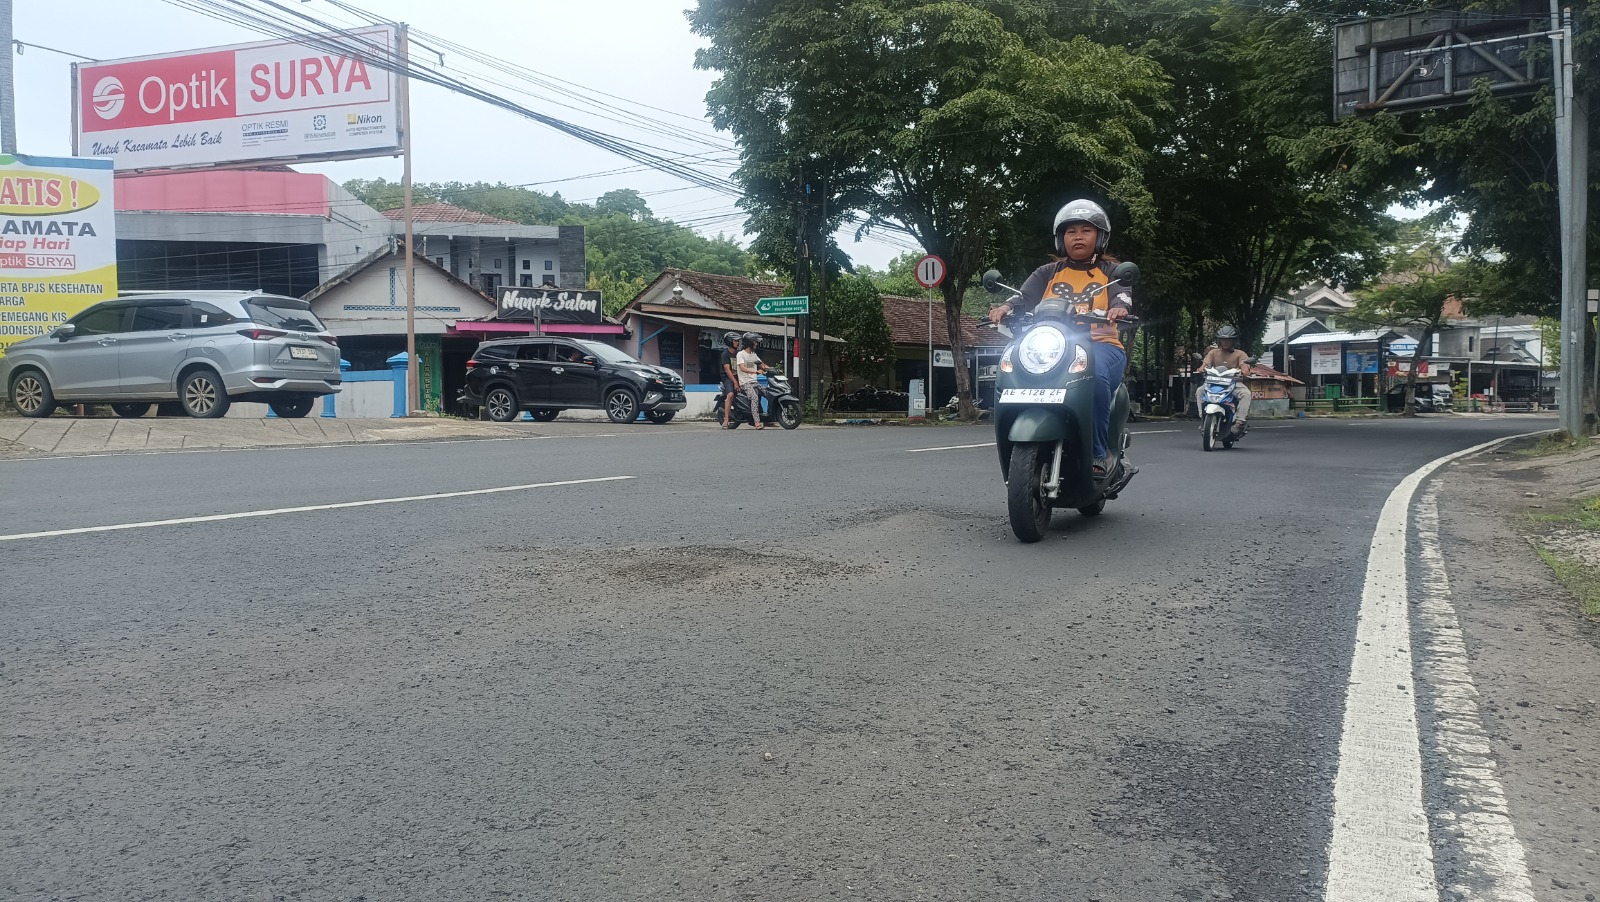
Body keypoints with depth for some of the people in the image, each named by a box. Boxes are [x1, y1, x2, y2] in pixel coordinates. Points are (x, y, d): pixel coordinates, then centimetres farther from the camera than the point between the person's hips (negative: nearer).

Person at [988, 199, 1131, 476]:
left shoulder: (1111, 272, 16)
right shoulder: (1048, 273, 21)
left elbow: (1123, 293, -5)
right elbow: (1025, 296, 3)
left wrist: (1120, 306, -31)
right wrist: (1006, 306, -21)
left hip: (1100, 345, -2)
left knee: (1096, 374, -38)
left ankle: (1098, 454, -27)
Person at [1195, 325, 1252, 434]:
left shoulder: (1240, 354, 7)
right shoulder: (1213, 352, 14)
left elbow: (1246, 368, -8)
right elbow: (1205, 363, -1)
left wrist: (1243, 371, -34)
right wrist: (1202, 368, -26)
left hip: (1234, 383, -2)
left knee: (1246, 393, -32)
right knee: (1199, 391, -24)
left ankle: (1239, 422, -36)